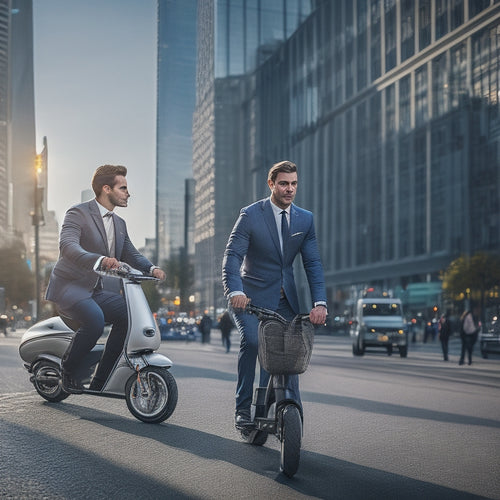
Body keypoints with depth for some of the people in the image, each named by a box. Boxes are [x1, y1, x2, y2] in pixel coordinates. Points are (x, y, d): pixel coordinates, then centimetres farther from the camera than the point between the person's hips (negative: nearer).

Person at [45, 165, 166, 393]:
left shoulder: (119, 224, 17)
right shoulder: (78, 213, -9)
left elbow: (131, 255, 17)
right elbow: (67, 246, -26)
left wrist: (151, 268, -6)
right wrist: (100, 260, -43)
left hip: (100, 291, 8)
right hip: (70, 287, -8)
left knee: (129, 314, -15)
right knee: (95, 319, -33)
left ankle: (101, 379, -6)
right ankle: (67, 369, -6)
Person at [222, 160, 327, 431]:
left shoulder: (305, 219, 3)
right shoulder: (250, 215, -9)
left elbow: (312, 263, -3)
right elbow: (232, 255, -18)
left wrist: (319, 303, -18)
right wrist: (235, 291, -37)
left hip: (285, 299, 4)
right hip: (251, 296, -4)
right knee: (251, 340, -26)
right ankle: (243, 410, -18)